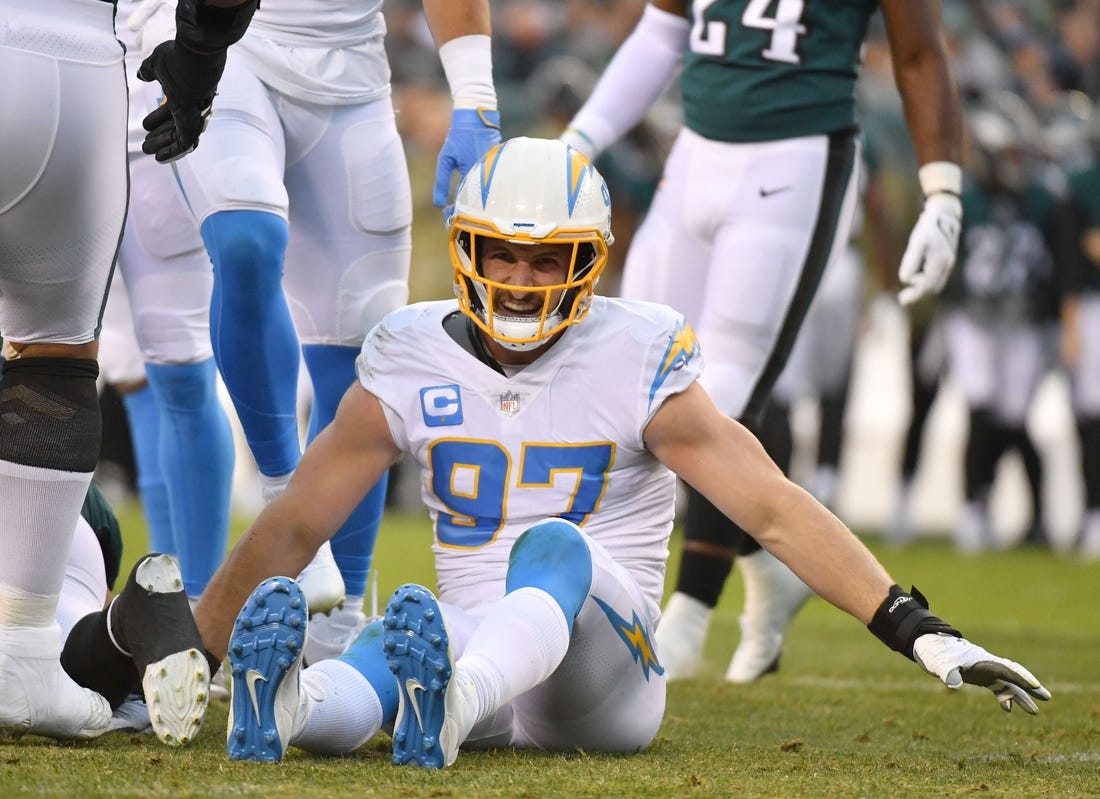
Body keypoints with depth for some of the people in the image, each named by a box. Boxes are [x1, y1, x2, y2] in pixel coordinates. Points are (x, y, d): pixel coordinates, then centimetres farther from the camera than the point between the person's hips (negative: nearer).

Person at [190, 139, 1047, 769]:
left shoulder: (636, 365, -2)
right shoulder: (412, 363, 6)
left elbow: (776, 510, -8)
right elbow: (294, 526, 12)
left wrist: (918, 631, -16)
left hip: (602, 674, -2)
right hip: (467, 643, 3)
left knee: (554, 546, -36)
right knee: (394, 641, -34)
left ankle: (447, 711, -69)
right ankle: (281, 701, -69)